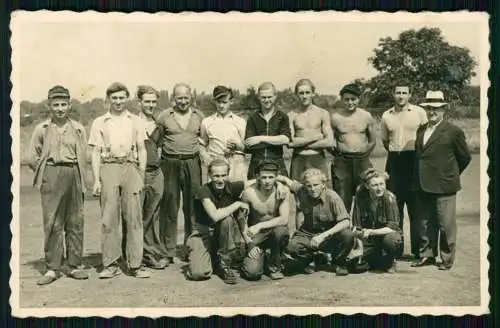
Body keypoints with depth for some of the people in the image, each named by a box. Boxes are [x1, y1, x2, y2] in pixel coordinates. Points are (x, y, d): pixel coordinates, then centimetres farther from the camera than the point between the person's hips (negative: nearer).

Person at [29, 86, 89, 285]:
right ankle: (52, 268, 4)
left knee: (76, 222, 4)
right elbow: (34, 158, 9)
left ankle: (75, 266, 13)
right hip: (51, 174, -2)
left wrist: (80, 180, 5)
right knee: (52, 223, -3)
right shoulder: (42, 129, 5)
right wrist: (46, 175, 5)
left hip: (73, 175, 2)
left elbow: (83, 158, 11)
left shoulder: (78, 129, 9)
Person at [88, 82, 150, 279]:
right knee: (109, 218, -2)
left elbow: (142, 150, 14)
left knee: (134, 217, -2)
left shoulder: (135, 121, 14)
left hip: (131, 167, 1)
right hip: (108, 168, -1)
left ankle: (135, 264, 3)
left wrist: (141, 176, 6)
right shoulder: (100, 123, 11)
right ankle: (110, 264, 6)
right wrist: (96, 180, -1)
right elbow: (95, 152, 7)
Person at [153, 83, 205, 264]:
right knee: (169, 208, 0)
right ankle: (168, 250, 7)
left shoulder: (199, 116, 10)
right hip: (170, 164, -2)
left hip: (192, 163, 2)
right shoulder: (164, 116, 3)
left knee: (192, 208, 5)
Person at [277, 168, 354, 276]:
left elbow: (345, 222, -22)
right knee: (291, 247, -30)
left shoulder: (332, 197, -19)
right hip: (307, 235, 2)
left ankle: (339, 262, 1)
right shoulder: (301, 191, -9)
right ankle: (309, 260, 8)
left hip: (329, 236, -1)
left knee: (348, 235, -32)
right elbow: (285, 179, 9)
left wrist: (323, 235, -31)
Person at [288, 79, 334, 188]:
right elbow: (289, 143, -7)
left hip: (318, 159, 0)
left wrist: (301, 143, -5)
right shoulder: (292, 115, 5)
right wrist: (315, 137, -7)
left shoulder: (323, 113, 5)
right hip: (298, 160, 0)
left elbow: (329, 142, -6)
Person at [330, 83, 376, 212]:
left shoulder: (366, 116, 5)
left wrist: (364, 156, 10)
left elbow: (372, 141, 13)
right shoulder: (335, 117, 0)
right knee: (342, 198, -1)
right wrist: (337, 154, 4)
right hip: (342, 162, -1)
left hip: (362, 161, 2)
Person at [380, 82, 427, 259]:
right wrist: (396, 151, 11)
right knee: (394, 206, 7)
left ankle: (417, 250, 6)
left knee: (415, 207, 0)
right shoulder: (386, 115, 9)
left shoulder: (419, 112, 0)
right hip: (394, 161, 3)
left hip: (414, 160, -3)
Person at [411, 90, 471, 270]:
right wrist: (418, 178, 12)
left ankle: (447, 259, 13)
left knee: (446, 224, 1)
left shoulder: (454, 131, -5)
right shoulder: (421, 130, 13)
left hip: (444, 186, -6)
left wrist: (452, 174, 10)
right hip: (423, 186, 6)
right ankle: (427, 255, 24)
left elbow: (465, 157, 2)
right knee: (425, 223, 12)